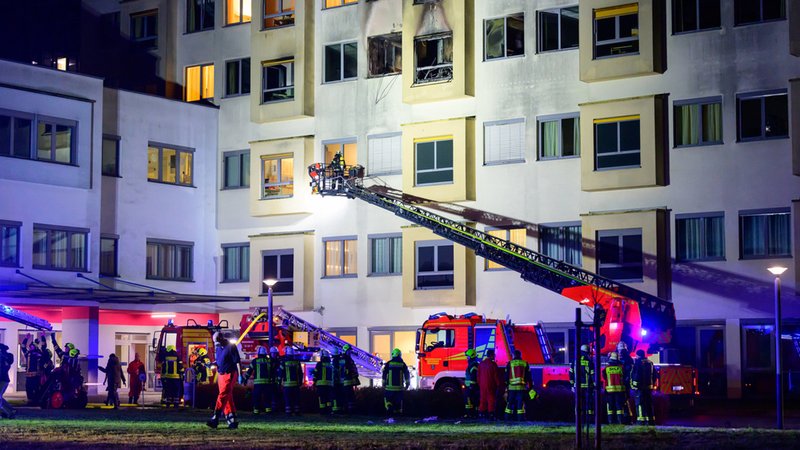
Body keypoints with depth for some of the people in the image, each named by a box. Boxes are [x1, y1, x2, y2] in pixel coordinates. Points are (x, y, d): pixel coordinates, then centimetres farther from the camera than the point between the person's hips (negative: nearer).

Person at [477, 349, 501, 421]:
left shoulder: (481, 364, 7)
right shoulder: (493, 364, -11)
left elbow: (478, 375, 11)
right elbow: (496, 376, -10)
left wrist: (479, 383, 19)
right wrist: (498, 384, -1)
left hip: (482, 385, 5)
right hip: (491, 385, -5)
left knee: (483, 399, 11)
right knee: (491, 400, -2)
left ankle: (482, 413, 11)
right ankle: (491, 414, -4)